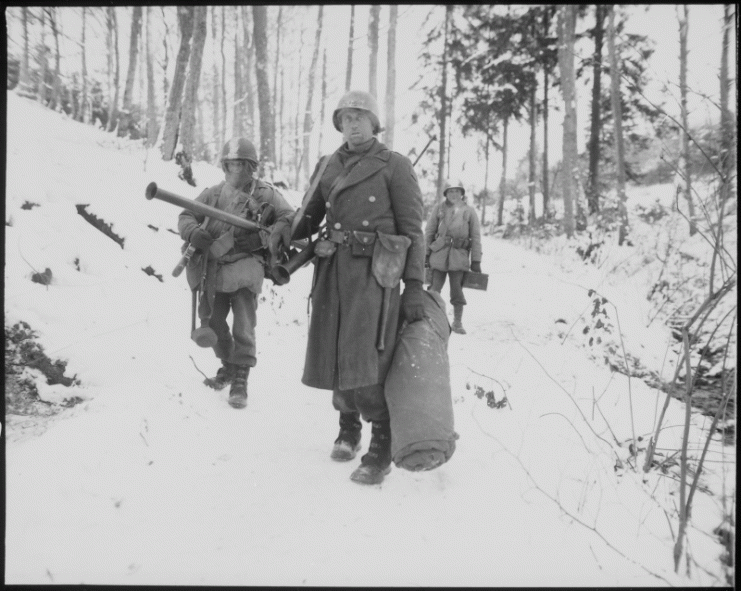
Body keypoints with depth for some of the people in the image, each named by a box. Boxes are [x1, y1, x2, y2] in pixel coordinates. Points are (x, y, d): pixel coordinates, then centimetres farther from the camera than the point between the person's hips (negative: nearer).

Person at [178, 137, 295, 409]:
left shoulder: (265, 194, 1)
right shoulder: (213, 193, 9)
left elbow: (290, 219, -2)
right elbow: (186, 216, 9)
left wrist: (264, 236, -20)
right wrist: (194, 233, -14)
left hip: (245, 266, -4)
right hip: (214, 266, 4)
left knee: (243, 327, -10)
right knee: (212, 321, 13)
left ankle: (240, 380, 1)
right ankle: (228, 366, 35)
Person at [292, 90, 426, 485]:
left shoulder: (394, 166, 2)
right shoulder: (327, 166, 15)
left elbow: (412, 229, -2)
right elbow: (307, 218, 19)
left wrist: (415, 287, -8)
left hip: (374, 272, -5)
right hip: (333, 269, 5)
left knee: (364, 362, -11)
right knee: (334, 356, 8)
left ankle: (382, 451, 5)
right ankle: (348, 428, 32)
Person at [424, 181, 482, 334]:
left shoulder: (469, 211, 6)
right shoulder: (439, 208, 6)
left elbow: (476, 237, 6)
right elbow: (429, 231, 8)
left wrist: (476, 260, 1)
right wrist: (425, 253, 3)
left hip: (459, 254, 0)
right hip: (439, 253, 0)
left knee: (457, 290, 2)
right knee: (435, 288, 2)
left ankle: (457, 323, 15)